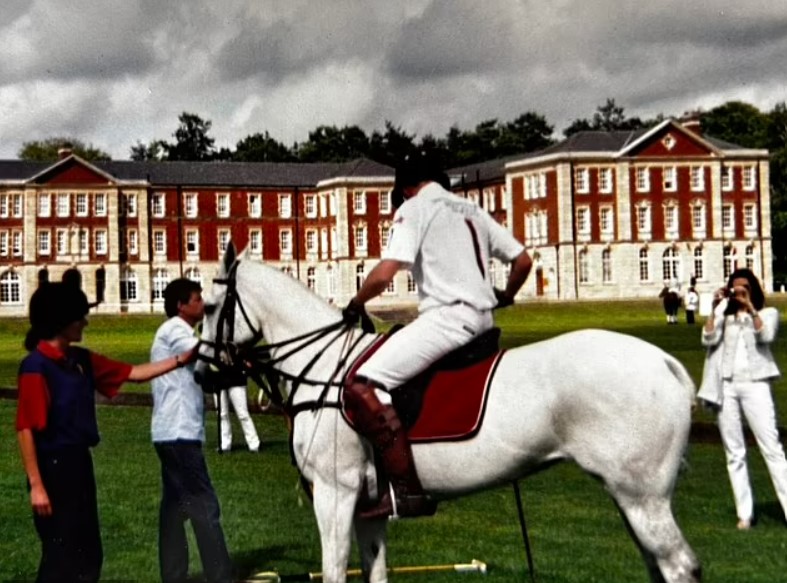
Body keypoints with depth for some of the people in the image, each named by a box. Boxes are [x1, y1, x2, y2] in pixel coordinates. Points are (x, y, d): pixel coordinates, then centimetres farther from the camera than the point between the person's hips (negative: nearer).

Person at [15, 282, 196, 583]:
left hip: (80, 462, 9)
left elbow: (133, 373, 16)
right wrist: (36, 485, -21)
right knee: (61, 556, -4)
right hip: (53, 467, -9)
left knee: (87, 553, 15)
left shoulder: (81, 360, 8)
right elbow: (25, 429, -18)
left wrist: (182, 357, 10)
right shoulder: (36, 366, -16)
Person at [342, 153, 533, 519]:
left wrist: (354, 306, 4)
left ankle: (407, 491, -27)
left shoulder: (412, 208, 1)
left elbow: (385, 273, -13)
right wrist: (505, 297, 40)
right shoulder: (472, 210, 23)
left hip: (447, 316, -9)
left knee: (362, 387, -18)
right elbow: (523, 261, 23)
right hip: (483, 319, 9)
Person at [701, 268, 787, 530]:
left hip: (754, 384, -3)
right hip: (726, 386, 3)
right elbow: (708, 339, -2)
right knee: (734, 452, 3)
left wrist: (749, 307, -16)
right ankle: (744, 513, 6)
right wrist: (716, 308, -6)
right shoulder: (724, 315, 15)